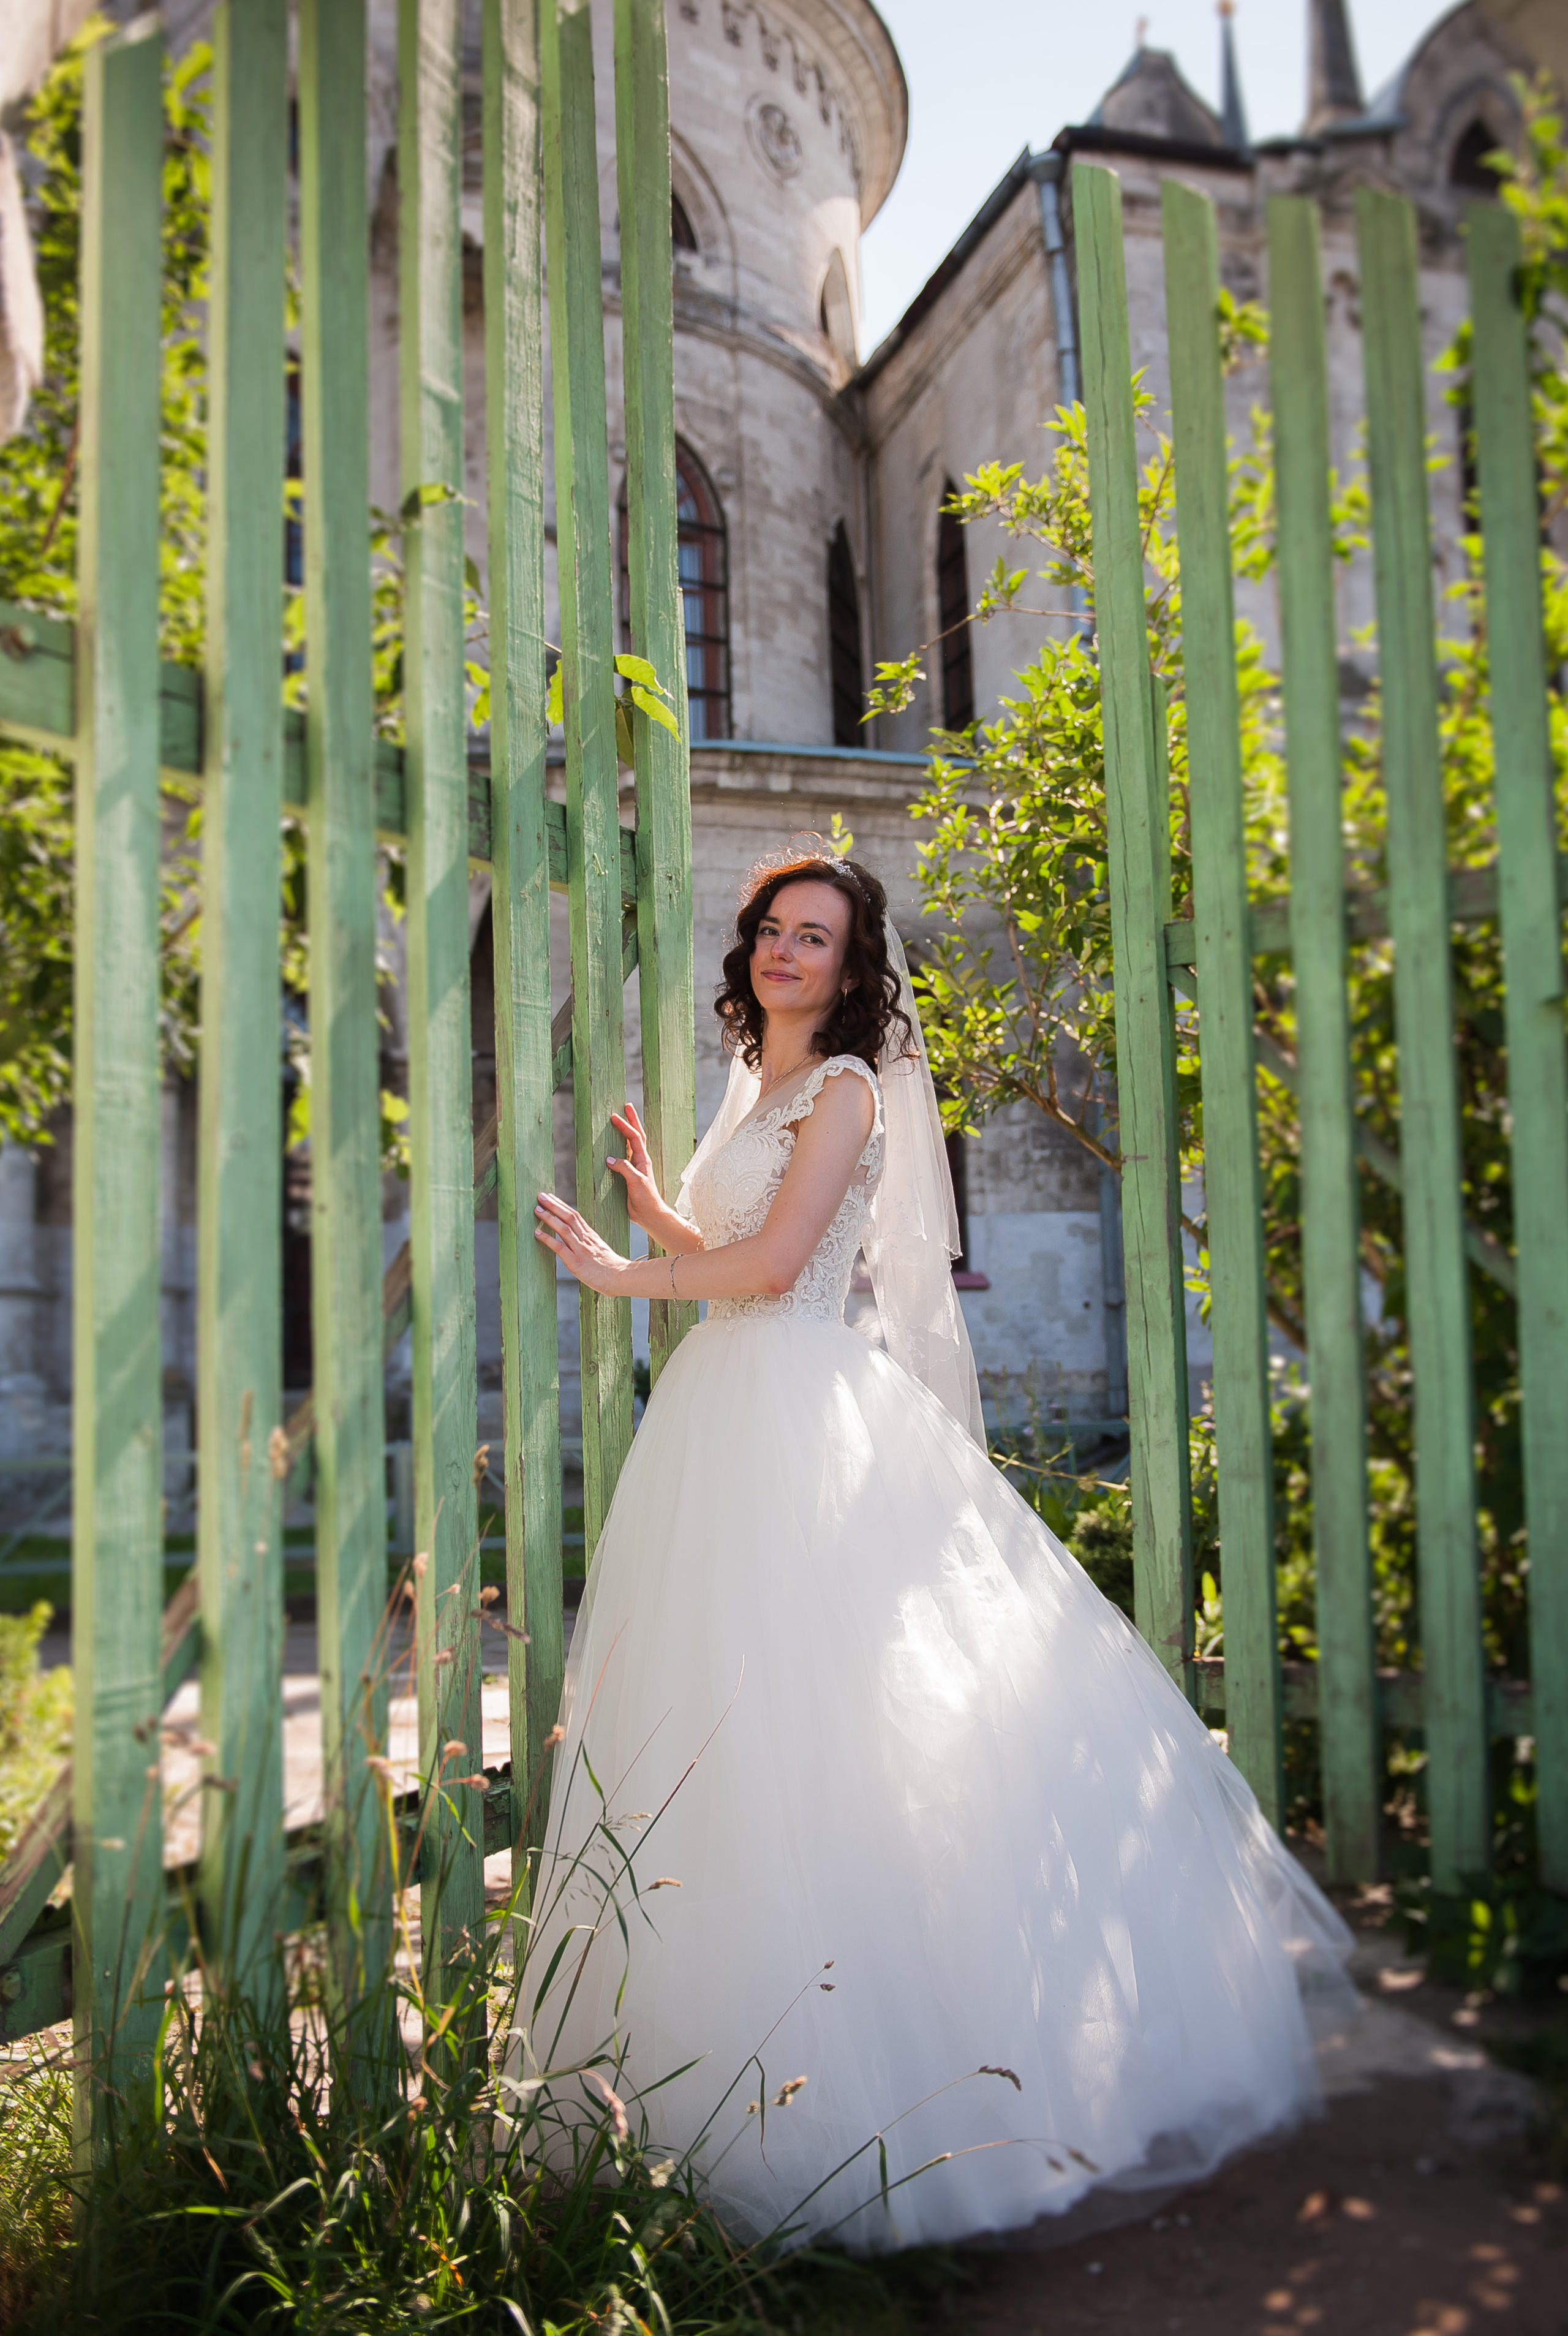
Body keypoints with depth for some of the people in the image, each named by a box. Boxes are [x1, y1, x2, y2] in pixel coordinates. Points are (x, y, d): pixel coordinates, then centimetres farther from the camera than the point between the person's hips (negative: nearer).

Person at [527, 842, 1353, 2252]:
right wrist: (652, 1206, 11)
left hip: (805, 1415, -8)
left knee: (808, 1711, -6)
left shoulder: (846, 1087, -6)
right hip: (726, 1418, 8)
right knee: (723, 1716, 9)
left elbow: (774, 1260, -15)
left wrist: (628, 1276, -5)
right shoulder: (754, 1089, 20)